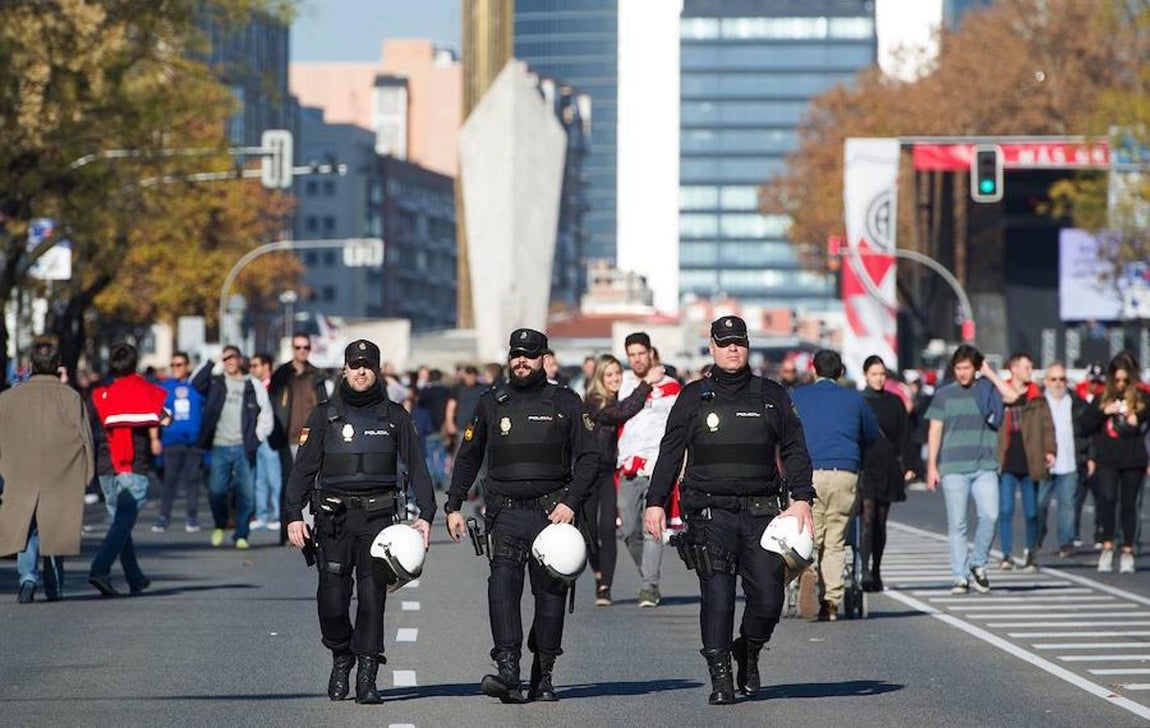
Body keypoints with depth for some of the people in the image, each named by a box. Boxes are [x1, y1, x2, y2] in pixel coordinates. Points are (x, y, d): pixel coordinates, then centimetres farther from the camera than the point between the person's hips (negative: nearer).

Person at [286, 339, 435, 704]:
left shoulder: (394, 416, 8)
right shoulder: (324, 416, 7)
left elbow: (417, 467, 8)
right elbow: (303, 467, 6)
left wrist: (425, 514, -2)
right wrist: (294, 515, -3)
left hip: (377, 516, 0)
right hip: (334, 519, 0)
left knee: (372, 595, -7)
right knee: (332, 598, -4)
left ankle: (367, 677, -4)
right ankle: (341, 657, 22)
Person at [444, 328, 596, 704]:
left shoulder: (565, 402, 6)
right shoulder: (491, 402, 11)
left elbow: (588, 457, 4)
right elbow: (468, 457, 19)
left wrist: (570, 502, -9)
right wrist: (453, 507, 12)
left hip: (552, 511, 0)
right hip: (507, 512, 0)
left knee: (550, 592, 3)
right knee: (503, 581, -19)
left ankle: (543, 677, 13)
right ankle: (508, 669, -28)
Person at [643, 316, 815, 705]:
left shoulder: (772, 396, 12)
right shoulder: (693, 397, 10)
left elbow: (794, 450, 13)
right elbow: (670, 453, 10)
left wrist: (802, 497, 0)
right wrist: (656, 502, 2)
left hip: (761, 511, 1)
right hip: (711, 511, -1)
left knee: (768, 596, -5)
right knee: (717, 592, -10)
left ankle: (748, 651, 23)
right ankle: (720, 676, -5)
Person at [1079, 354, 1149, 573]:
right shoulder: (1103, 398, 9)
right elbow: (1085, 425, 7)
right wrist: (1103, 412, -8)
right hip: (1107, 459, 0)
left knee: (1128, 504, 5)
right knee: (1108, 498, -17)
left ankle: (1127, 551, 14)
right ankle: (1107, 546, -6)